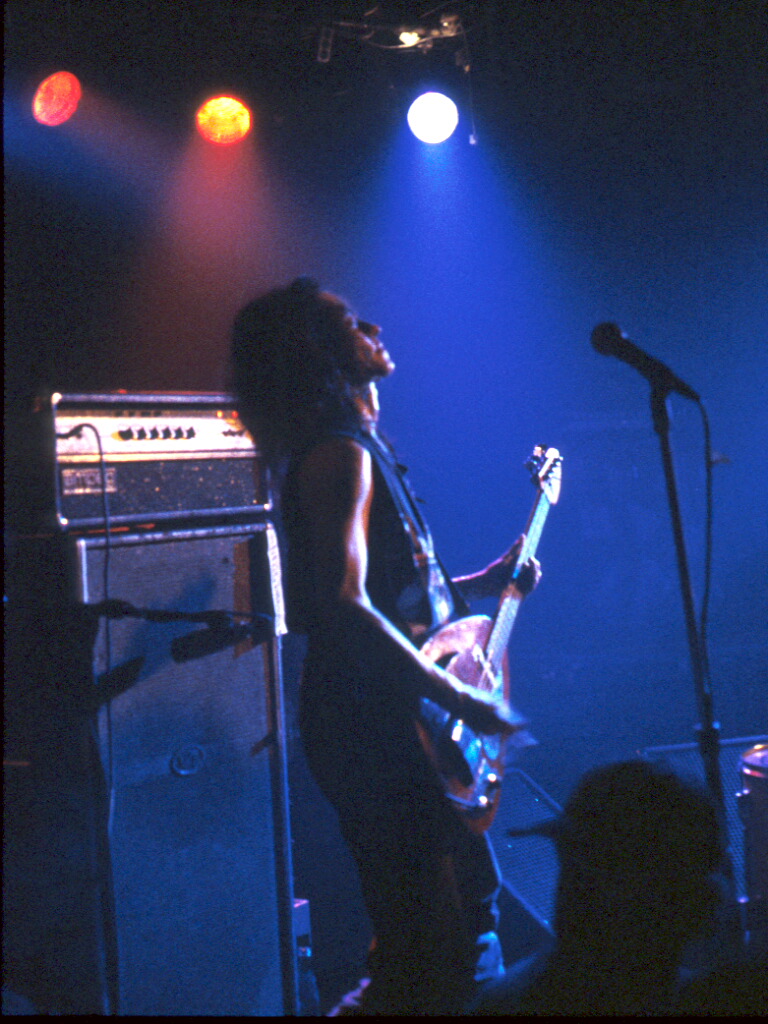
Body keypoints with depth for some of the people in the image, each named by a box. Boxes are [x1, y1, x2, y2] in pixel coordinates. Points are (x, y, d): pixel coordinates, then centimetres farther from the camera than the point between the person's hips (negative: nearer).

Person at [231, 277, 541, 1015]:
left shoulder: (356, 447, 17)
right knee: (437, 952, -7)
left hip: (393, 725, 10)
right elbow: (345, 608, -26)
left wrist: (483, 583, 17)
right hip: (372, 726, -10)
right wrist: (460, 699, -23)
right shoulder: (340, 455, -15)